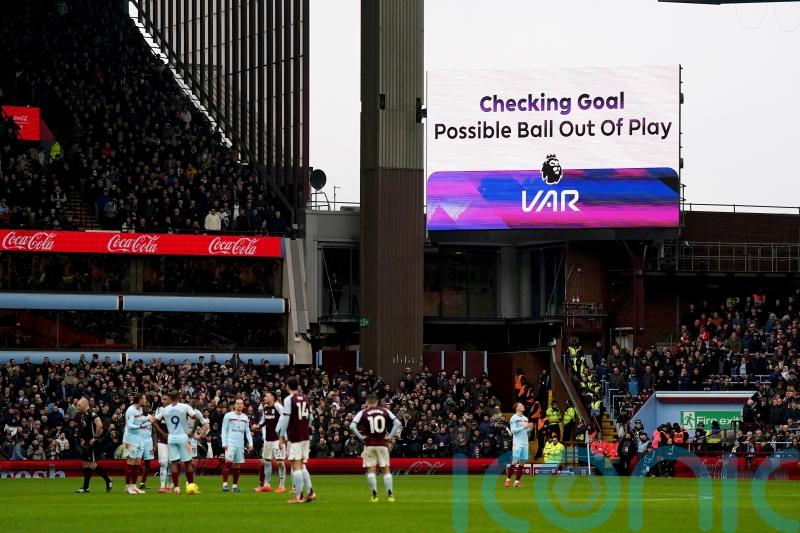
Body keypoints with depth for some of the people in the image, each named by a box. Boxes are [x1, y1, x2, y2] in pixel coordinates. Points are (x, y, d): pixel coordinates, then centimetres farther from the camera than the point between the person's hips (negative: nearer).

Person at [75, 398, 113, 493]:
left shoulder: (91, 414, -16)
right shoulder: (83, 415, 15)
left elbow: (99, 425, -29)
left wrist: (95, 437, -23)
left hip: (91, 443, -10)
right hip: (86, 444, 10)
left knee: (92, 465, -11)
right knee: (85, 464, 9)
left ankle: (107, 480, 0)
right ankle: (85, 487, 12)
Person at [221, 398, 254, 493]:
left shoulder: (245, 417, 14)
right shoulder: (228, 416, 1)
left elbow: (247, 431, 17)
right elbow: (224, 430, 0)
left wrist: (250, 443, 5)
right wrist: (224, 443, -9)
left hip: (240, 445, 5)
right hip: (230, 443, -5)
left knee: (237, 465, 6)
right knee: (228, 462, -17)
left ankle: (235, 485, 11)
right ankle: (225, 484, -18)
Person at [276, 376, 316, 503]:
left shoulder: (289, 399, -10)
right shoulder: (306, 399, 9)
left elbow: (285, 418, -13)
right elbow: (311, 418, 15)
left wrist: (282, 435, -4)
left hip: (294, 437, -6)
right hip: (305, 436, 6)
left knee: (296, 466, -5)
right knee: (302, 465, 15)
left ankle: (298, 496, -7)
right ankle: (310, 492, 6)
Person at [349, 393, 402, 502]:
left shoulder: (363, 413, -2)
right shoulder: (385, 412, 4)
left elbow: (352, 426, -12)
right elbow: (397, 423, -2)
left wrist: (361, 437, -5)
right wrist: (390, 436, 0)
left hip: (369, 445, -2)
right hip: (383, 444, 2)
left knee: (371, 469, 3)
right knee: (386, 469, 7)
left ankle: (374, 495, -2)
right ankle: (390, 495, 2)